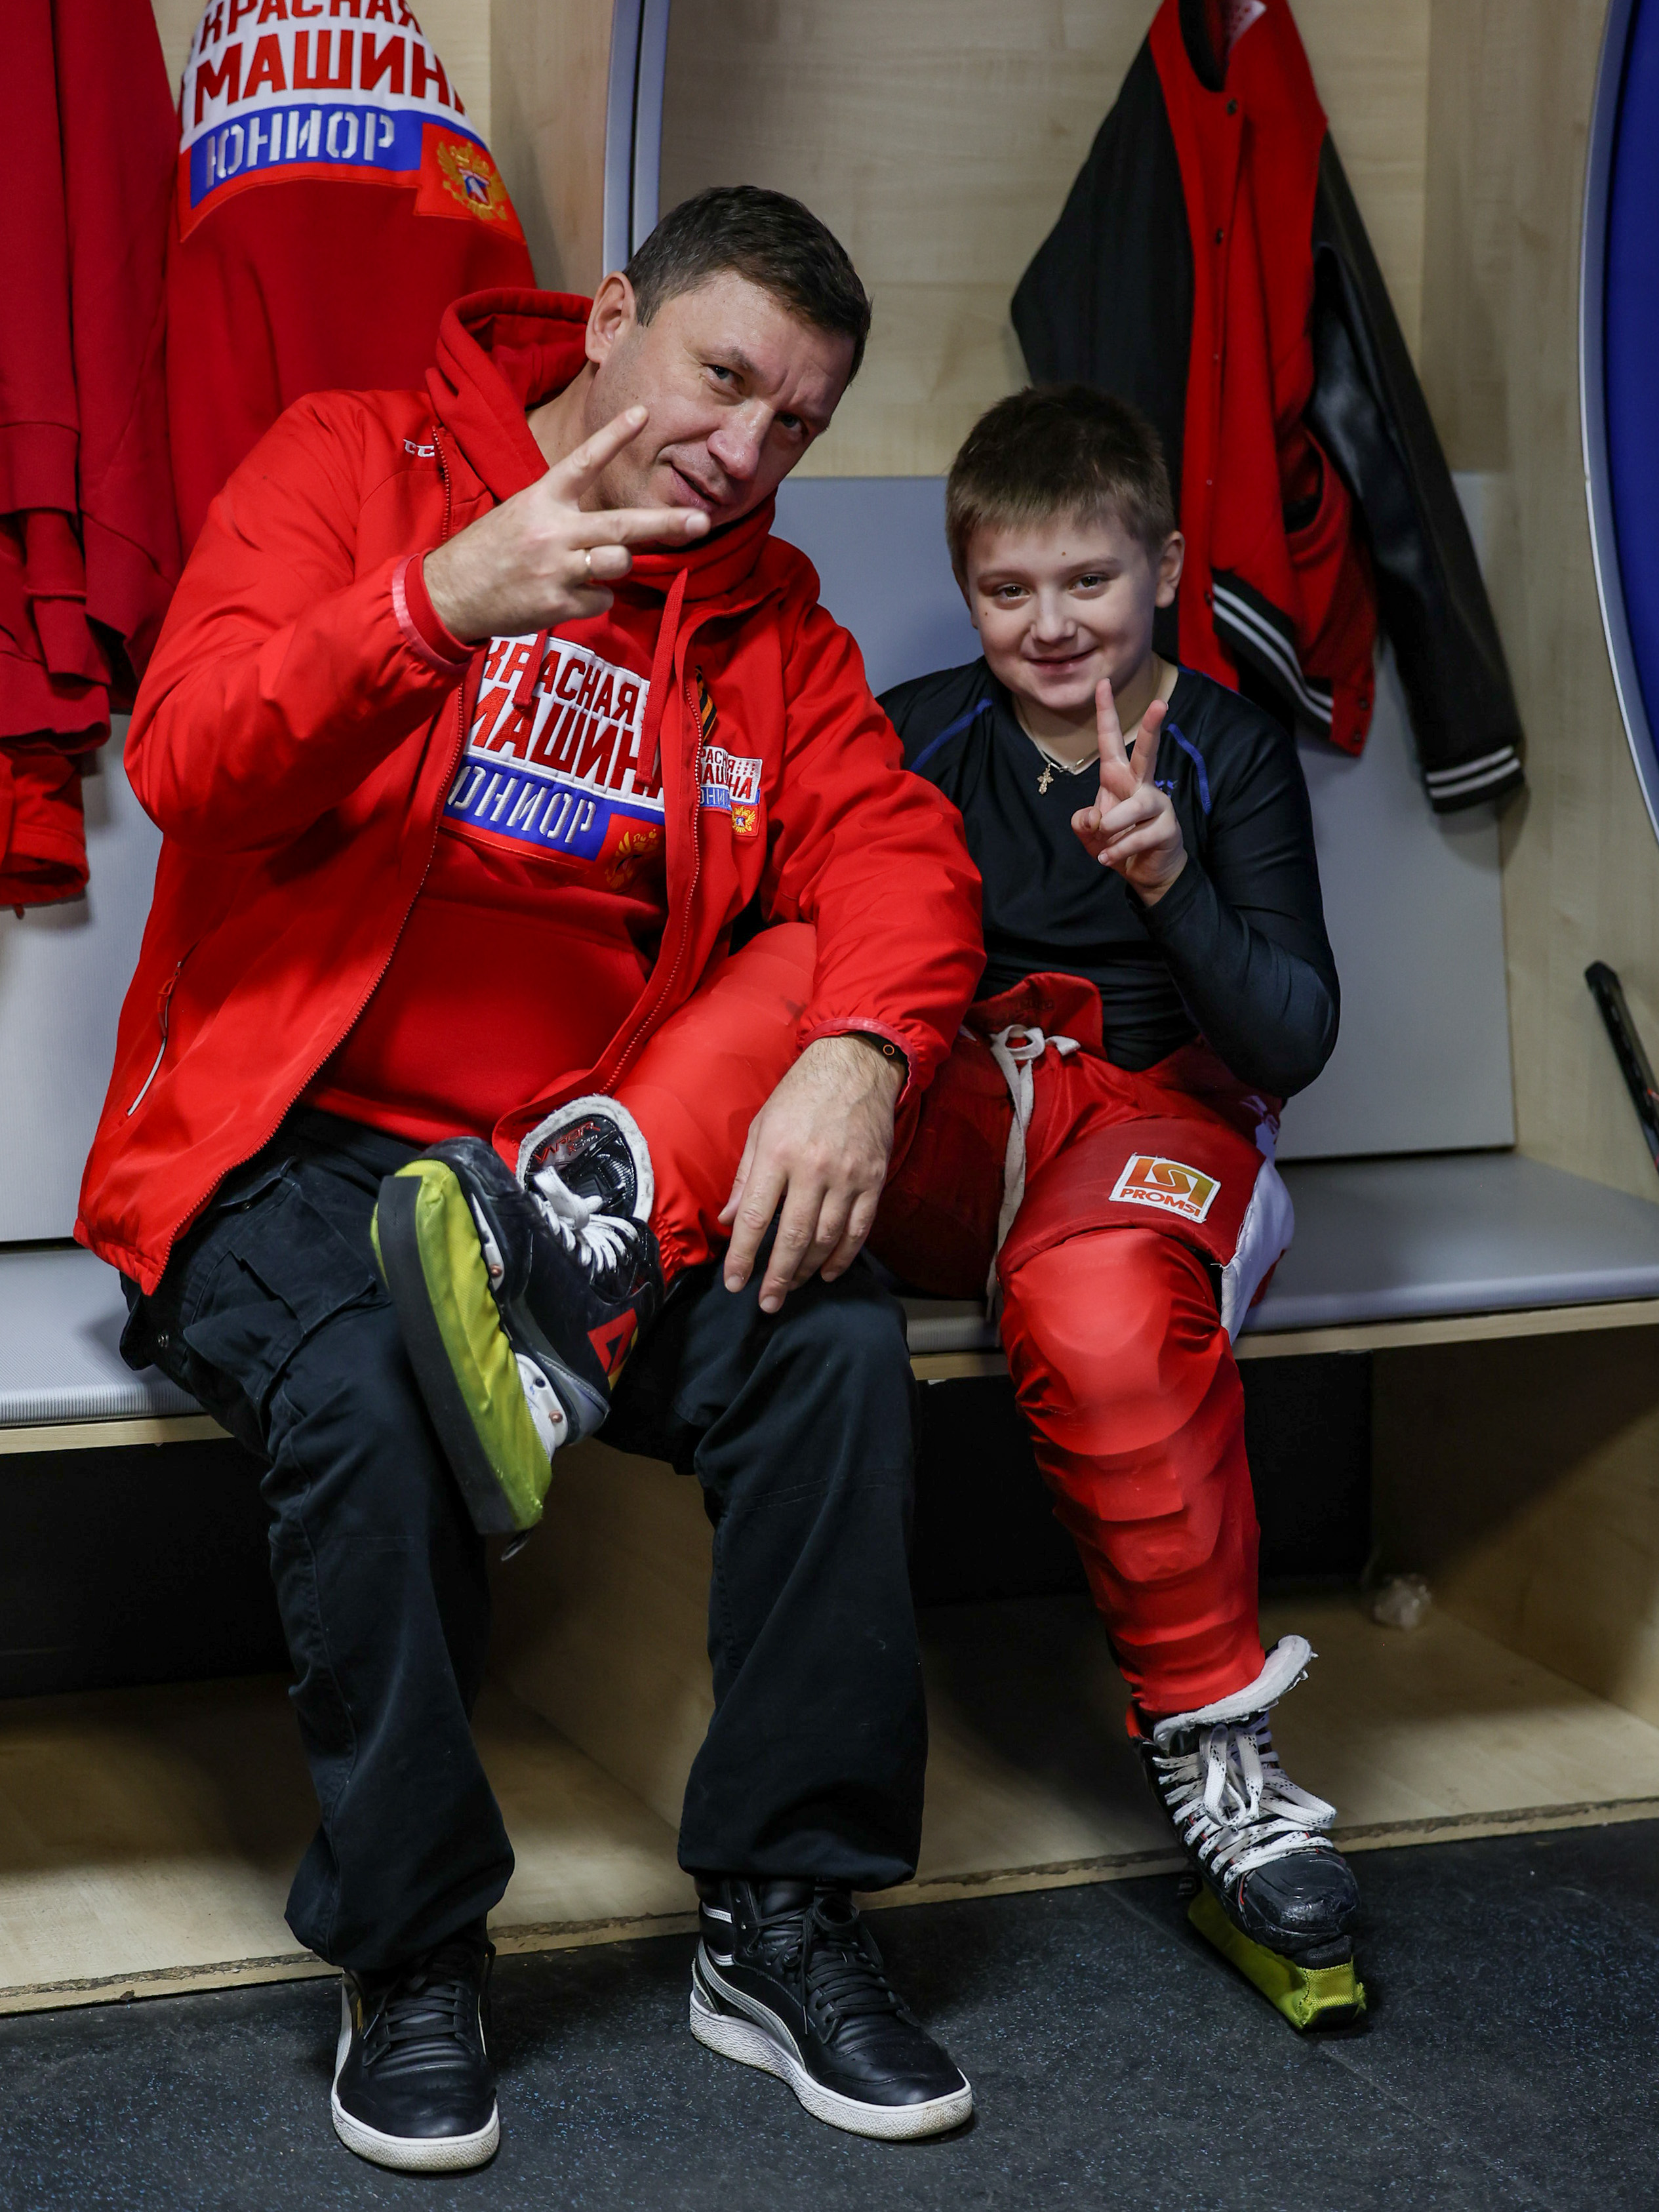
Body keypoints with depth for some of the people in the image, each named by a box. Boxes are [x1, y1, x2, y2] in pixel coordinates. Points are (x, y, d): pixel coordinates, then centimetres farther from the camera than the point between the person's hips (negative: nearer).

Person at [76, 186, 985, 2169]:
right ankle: (411, 1957, -13)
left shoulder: (763, 615, 15)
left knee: (836, 1342, -23)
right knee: (370, 1397, -34)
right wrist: (445, 605, -28)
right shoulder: (353, 467, 2)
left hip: (583, 1165, 4)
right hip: (297, 1138, -4)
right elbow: (189, 761, -12)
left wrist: (861, 1050, -22)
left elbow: (892, 848, 1)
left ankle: (782, 1922, -8)